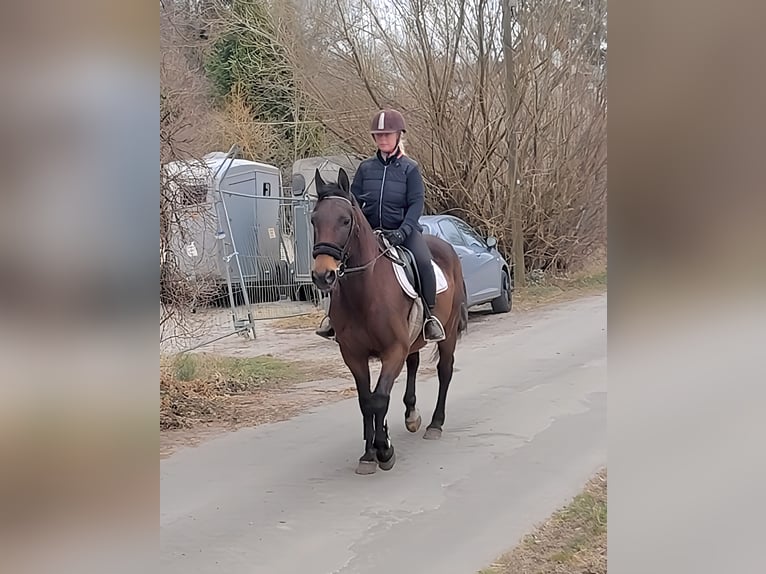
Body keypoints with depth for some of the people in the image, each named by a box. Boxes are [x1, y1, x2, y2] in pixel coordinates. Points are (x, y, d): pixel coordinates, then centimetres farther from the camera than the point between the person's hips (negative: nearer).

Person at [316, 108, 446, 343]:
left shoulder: (409, 168, 1)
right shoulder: (365, 168, 8)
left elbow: (416, 203, -7)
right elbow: (354, 201, 10)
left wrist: (402, 232, -21)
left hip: (403, 229, -3)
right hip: (370, 231, 3)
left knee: (423, 261, -29)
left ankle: (430, 315, -13)